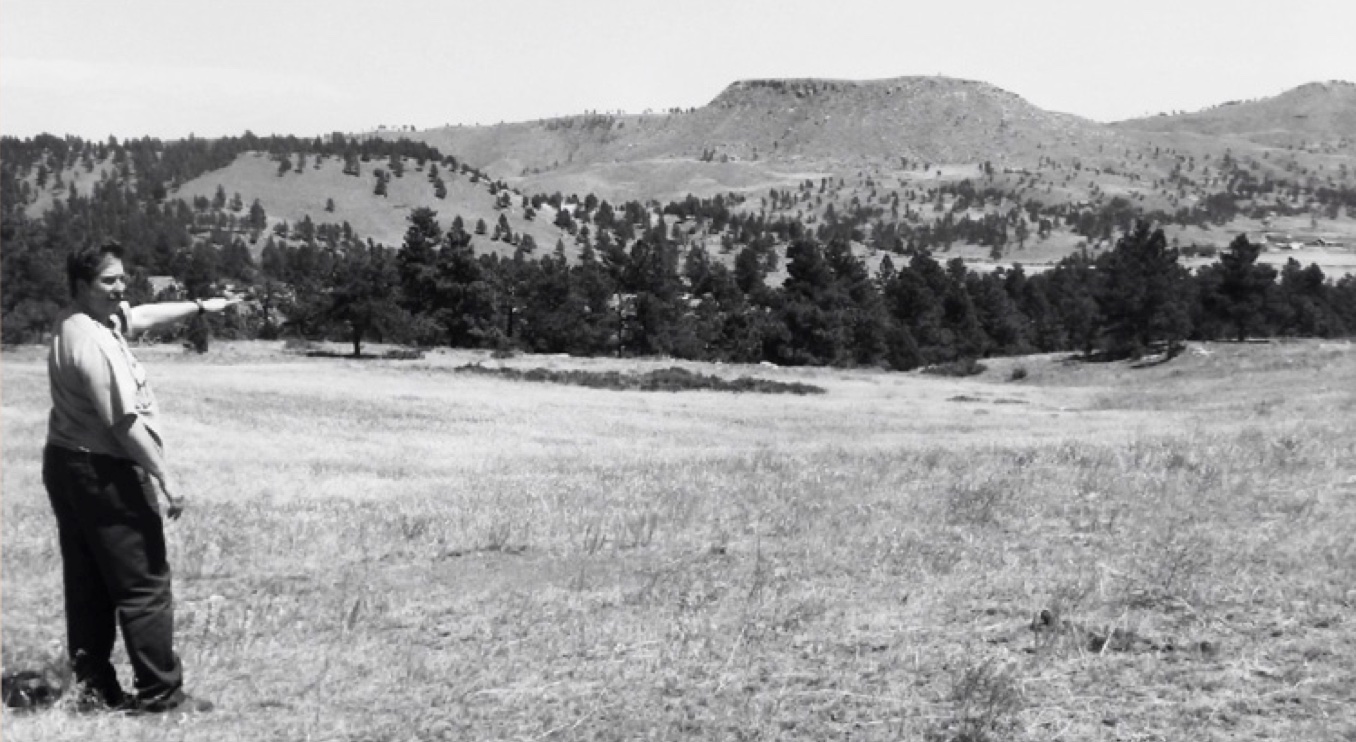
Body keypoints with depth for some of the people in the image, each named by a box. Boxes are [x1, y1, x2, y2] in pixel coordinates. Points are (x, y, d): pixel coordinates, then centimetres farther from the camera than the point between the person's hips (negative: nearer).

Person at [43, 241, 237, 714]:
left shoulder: (78, 323, 7)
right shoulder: (94, 343, -23)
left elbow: (144, 316, 24)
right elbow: (124, 424, -24)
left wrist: (201, 307, 28)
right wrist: (166, 479, -20)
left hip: (64, 463, 10)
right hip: (104, 472, -10)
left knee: (87, 586, 14)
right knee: (144, 587, -2)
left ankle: (94, 689, 21)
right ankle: (160, 694, 3)